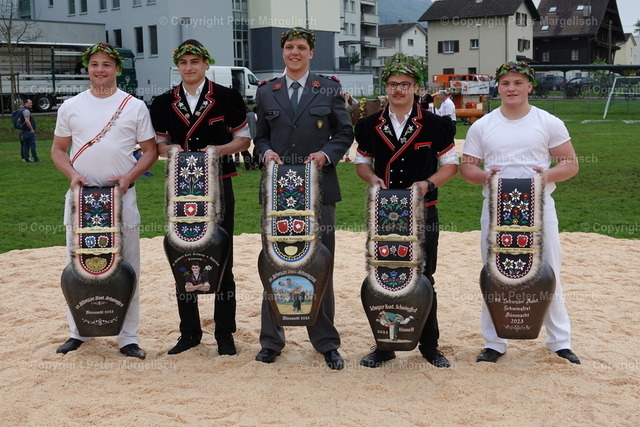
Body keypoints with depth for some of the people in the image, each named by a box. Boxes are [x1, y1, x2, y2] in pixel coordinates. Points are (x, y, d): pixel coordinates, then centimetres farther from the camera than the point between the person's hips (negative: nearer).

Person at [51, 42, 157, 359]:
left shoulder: (135, 107, 4)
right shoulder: (71, 106, 8)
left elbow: (150, 151, 5)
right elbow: (58, 149, 12)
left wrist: (129, 177, -10)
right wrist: (73, 174, -7)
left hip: (121, 194, -2)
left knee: (127, 265, 0)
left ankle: (128, 337, 8)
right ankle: (78, 331, 21)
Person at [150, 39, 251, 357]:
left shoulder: (226, 98, -1)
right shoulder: (164, 103, 6)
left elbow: (244, 139, 3)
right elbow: (159, 143, 14)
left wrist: (220, 149, -15)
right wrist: (170, 150, -9)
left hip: (218, 186, -2)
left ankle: (225, 334, 14)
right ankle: (189, 332, 21)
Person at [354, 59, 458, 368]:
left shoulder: (435, 125, 0)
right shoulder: (369, 126, 5)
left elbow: (450, 164, 3)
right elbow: (361, 162, 14)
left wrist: (428, 183, -14)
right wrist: (372, 178, -8)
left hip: (423, 212, -2)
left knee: (423, 278, 6)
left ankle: (429, 345, 20)